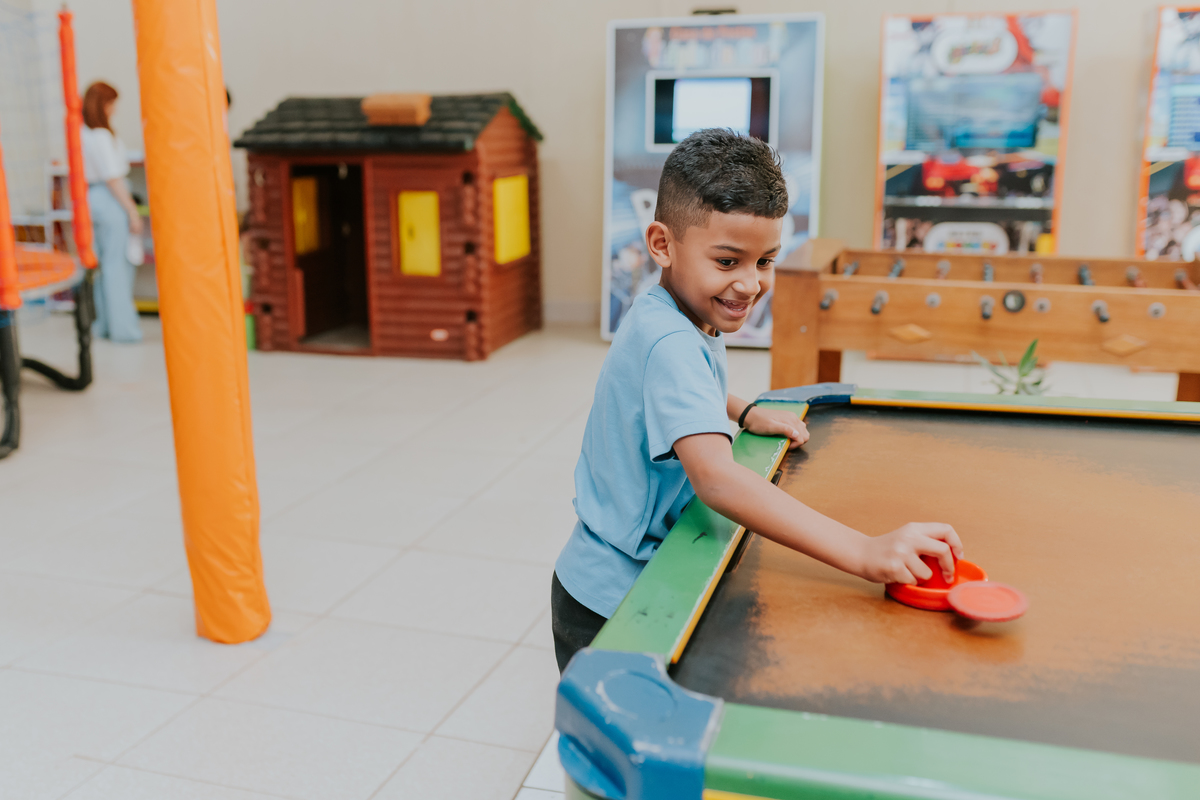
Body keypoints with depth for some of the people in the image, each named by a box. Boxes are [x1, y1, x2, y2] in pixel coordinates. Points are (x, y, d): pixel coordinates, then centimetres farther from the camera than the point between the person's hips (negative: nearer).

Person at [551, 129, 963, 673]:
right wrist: (863, 553, -50)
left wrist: (746, 413, 9)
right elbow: (715, 477, -45)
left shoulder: (674, 319, 2)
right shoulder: (668, 343, -30)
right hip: (609, 608, -9)